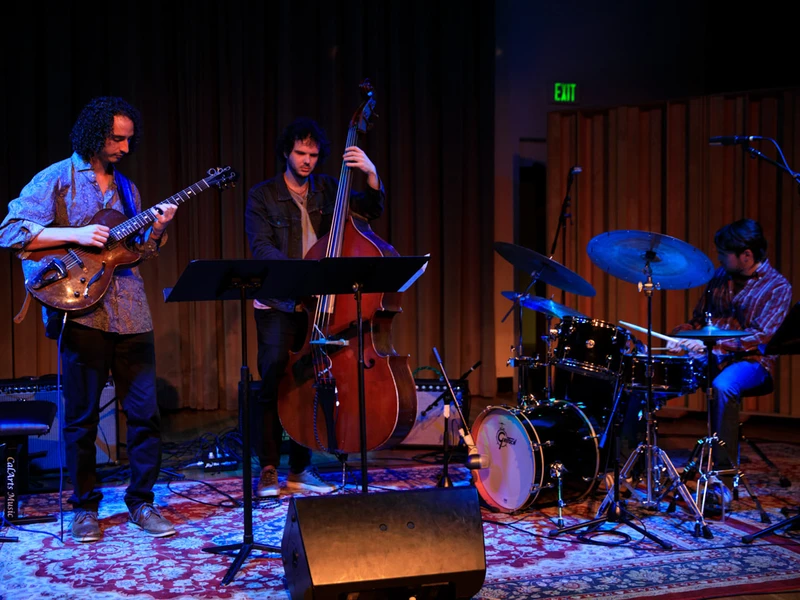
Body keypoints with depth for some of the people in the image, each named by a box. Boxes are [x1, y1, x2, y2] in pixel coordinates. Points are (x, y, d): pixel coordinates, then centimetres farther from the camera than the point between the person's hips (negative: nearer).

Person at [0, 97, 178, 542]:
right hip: (83, 311, -5)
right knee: (82, 417, 3)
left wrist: (156, 230, 0)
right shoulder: (58, 179, 0)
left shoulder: (126, 188, 18)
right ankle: (85, 507, 17)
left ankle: (141, 501, 17)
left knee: (146, 413, 4)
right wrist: (76, 235, -16)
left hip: (131, 313, 5)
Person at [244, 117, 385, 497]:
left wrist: (371, 175, -13)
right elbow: (262, 249, -10)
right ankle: (268, 470, -1)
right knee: (274, 378, -12)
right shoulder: (262, 196, 2)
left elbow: (371, 210, 5)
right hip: (278, 304, -3)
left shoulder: (327, 190, 13)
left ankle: (300, 469, 13)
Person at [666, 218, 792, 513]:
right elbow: (699, 318, 20)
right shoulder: (721, 277, 13)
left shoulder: (777, 287, -6)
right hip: (709, 356, 6)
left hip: (750, 361, -6)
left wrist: (714, 344, -27)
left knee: (722, 387, -40)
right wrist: (680, 336, -2)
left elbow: (761, 337, -17)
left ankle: (722, 482, -36)